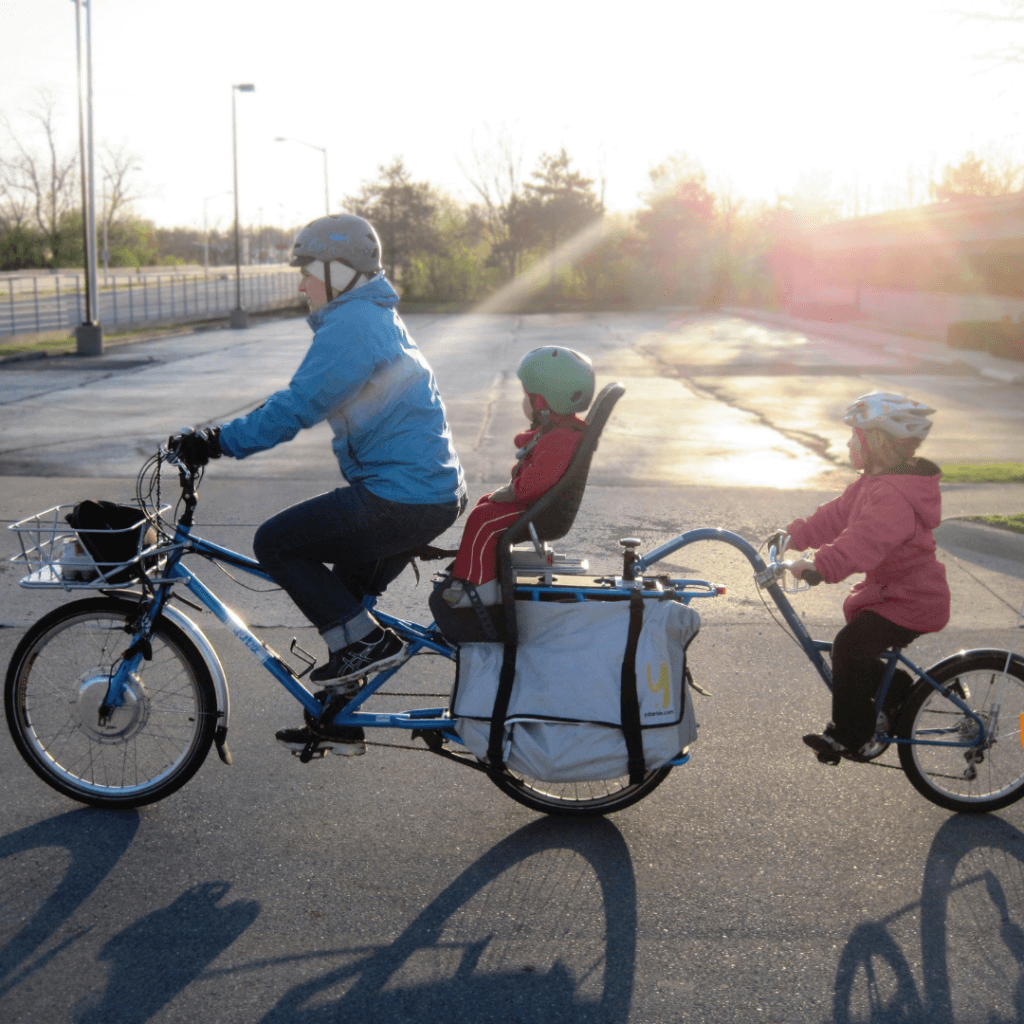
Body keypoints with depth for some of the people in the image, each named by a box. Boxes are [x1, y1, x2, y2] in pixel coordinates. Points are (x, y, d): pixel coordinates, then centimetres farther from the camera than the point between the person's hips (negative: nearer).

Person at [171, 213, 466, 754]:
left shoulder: (351, 327, -15)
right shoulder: (373, 317, 19)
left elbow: (295, 408, -22)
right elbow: (300, 395, 24)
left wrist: (220, 441, -16)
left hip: (400, 499, -10)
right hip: (432, 490, 11)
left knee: (275, 542, -4)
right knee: (345, 595, 20)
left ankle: (366, 641, -2)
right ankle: (339, 721, 30)